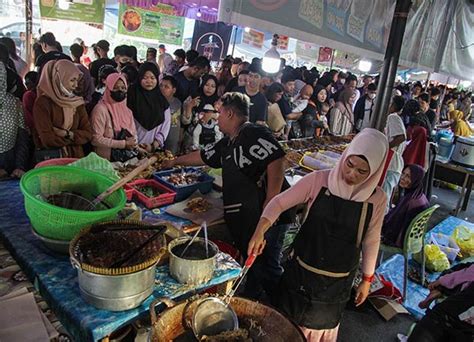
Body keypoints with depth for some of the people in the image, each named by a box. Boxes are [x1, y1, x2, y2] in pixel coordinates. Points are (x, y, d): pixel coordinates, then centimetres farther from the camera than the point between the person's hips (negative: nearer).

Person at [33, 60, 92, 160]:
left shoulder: (77, 102, 9)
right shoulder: (43, 102, -6)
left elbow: (88, 134, 3)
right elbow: (48, 139, -13)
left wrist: (67, 134, -11)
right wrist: (74, 137, -2)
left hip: (76, 157, 3)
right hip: (49, 159, -3)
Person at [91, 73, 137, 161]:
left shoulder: (127, 111, 14)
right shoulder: (101, 109, -5)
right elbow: (96, 139, -11)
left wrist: (131, 143, -5)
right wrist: (124, 144, -12)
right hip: (108, 159, -6)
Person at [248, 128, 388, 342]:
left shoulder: (376, 198, -11)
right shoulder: (319, 180, -16)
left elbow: (371, 241, 1)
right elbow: (280, 202, -13)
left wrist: (367, 279, 8)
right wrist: (260, 230, -28)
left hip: (337, 282, 1)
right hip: (301, 270, 0)